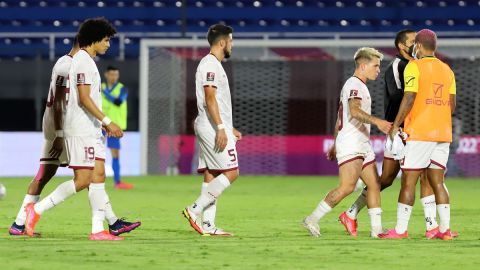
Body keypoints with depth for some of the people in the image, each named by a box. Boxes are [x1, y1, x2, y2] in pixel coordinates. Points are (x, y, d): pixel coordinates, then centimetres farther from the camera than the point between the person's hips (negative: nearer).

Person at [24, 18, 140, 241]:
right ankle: (37, 209, -5)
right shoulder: (83, 61, -13)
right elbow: (84, 98, -19)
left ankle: (98, 229, 1)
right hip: (81, 130, -10)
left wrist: (104, 124, 20)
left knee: (98, 175, 4)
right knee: (83, 179, -11)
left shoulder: (87, 61, 18)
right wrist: (107, 122, -19)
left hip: (91, 130, 10)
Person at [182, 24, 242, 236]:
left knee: (211, 175, 7)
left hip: (210, 128, 10)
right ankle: (195, 210, -13)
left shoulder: (212, 64, 20)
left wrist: (229, 128, 27)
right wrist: (221, 128, -24)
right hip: (213, 127, -10)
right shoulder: (211, 65, -12)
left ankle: (208, 224, 4)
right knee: (230, 173, -10)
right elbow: (210, 99, -20)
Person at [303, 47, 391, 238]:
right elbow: (354, 111, -29)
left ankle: (376, 229, 6)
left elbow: (340, 119, 29)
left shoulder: (359, 86, 23)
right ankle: (313, 220, -13)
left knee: (374, 185, 6)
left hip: (363, 145, 11)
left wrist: (335, 145, 32)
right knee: (347, 186, -18)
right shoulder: (354, 85, -10)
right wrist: (377, 121, -41)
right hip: (350, 145, -11)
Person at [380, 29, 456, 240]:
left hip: (419, 133, -6)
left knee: (409, 181, -3)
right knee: (437, 181, 9)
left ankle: (400, 229, -4)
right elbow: (452, 104, 12)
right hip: (443, 133, 6)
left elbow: (409, 98, -15)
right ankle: (445, 229, 3)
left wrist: (395, 125, -9)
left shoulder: (414, 67, -6)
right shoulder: (447, 70, 13)